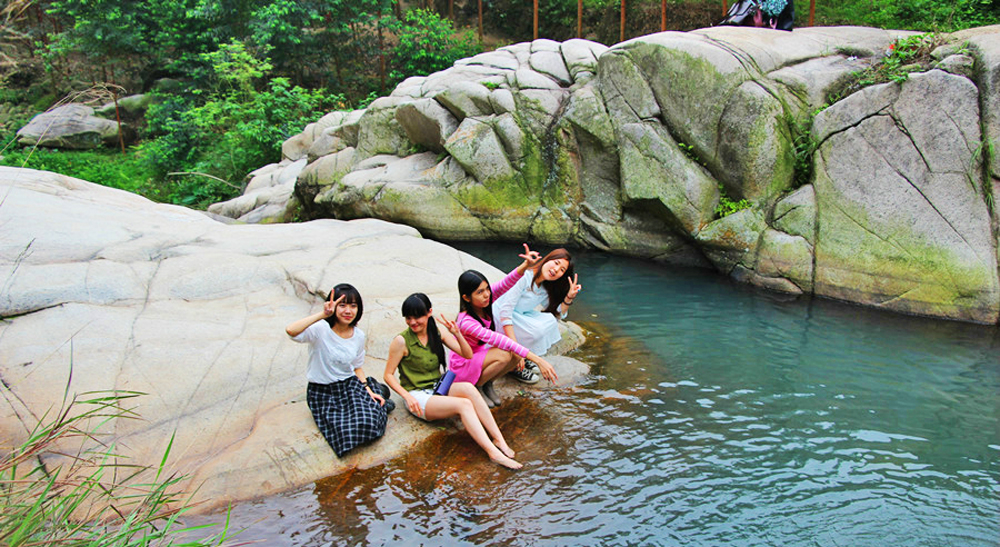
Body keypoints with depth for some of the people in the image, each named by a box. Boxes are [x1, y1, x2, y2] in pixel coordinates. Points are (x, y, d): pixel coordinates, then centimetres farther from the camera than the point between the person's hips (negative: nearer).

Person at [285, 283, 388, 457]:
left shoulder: (358, 335, 0)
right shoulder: (321, 329, -19)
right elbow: (291, 330, -39)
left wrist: (368, 391, 0)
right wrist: (322, 314, -40)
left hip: (350, 385, 4)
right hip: (322, 392, -4)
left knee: (368, 424, -22)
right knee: (345, 434, -23)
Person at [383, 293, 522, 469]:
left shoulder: (438, 333, 4)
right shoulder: (401, 341, -10)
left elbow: (468, 355, 1)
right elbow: (388, 375, -6)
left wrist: (457, 334, -16)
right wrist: (407, 397, -19)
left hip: (438, 389, 5)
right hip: (417, 396, -5)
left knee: (468, 388, -30)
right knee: (463, 404, -30)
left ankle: (499, 440, -33)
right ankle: (493, 452, -39)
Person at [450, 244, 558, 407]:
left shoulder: (484, 301, -13)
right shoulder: (466, 322, -33)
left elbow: (504, 284, -28)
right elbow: (500, 341, -40)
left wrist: (526, 265, -51)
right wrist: (537, 360, -46)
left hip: (479, 354, 7)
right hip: (462, 367, -7)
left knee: (516, 356, -18)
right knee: (503, 354, -30)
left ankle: (486, 383, 5)